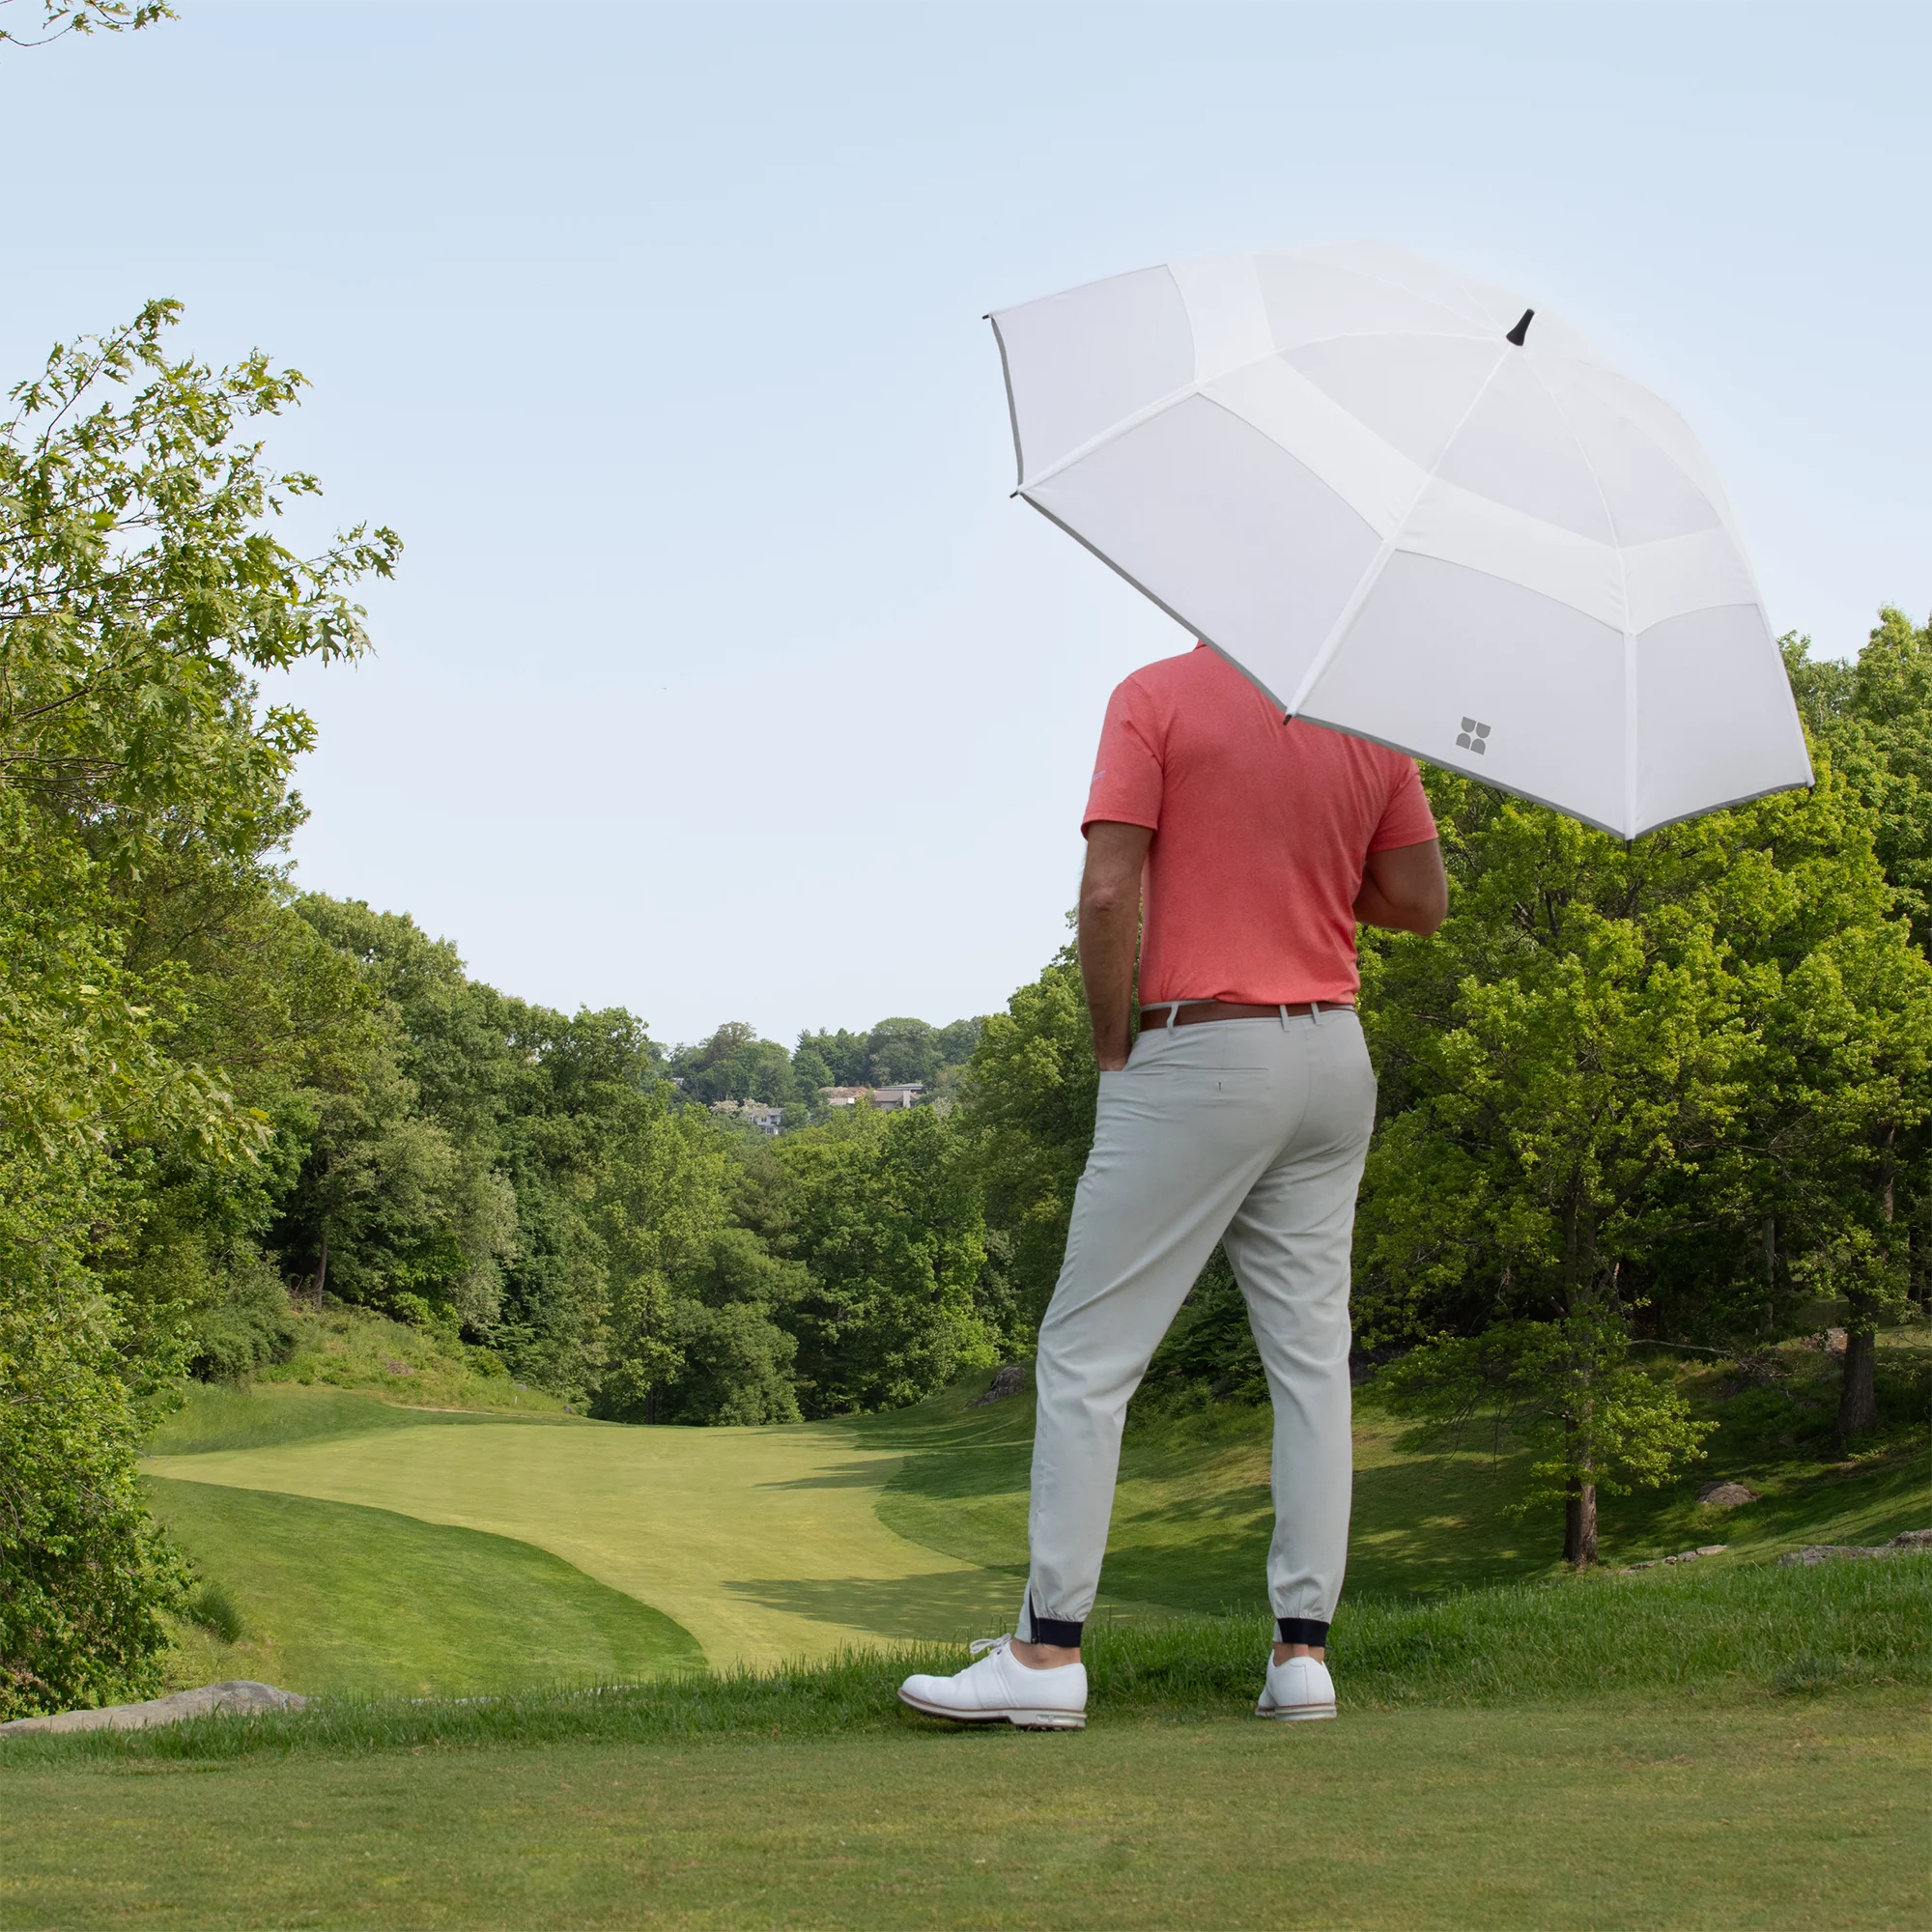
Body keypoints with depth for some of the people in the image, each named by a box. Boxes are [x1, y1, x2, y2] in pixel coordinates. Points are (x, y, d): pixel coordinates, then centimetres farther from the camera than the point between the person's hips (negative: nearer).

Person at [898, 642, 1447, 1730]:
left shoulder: (1157, 697, -7)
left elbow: (1109, 891, -14)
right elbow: (1423, 902, 9)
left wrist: (1113, 1053, -3)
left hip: (1199, 1056, -5)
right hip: (1334, 1056, 5)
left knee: (1088, 1354, 1)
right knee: (1311, 1354, 8)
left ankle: (1050, 1651, 1)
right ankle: (1304, 1651, 7)